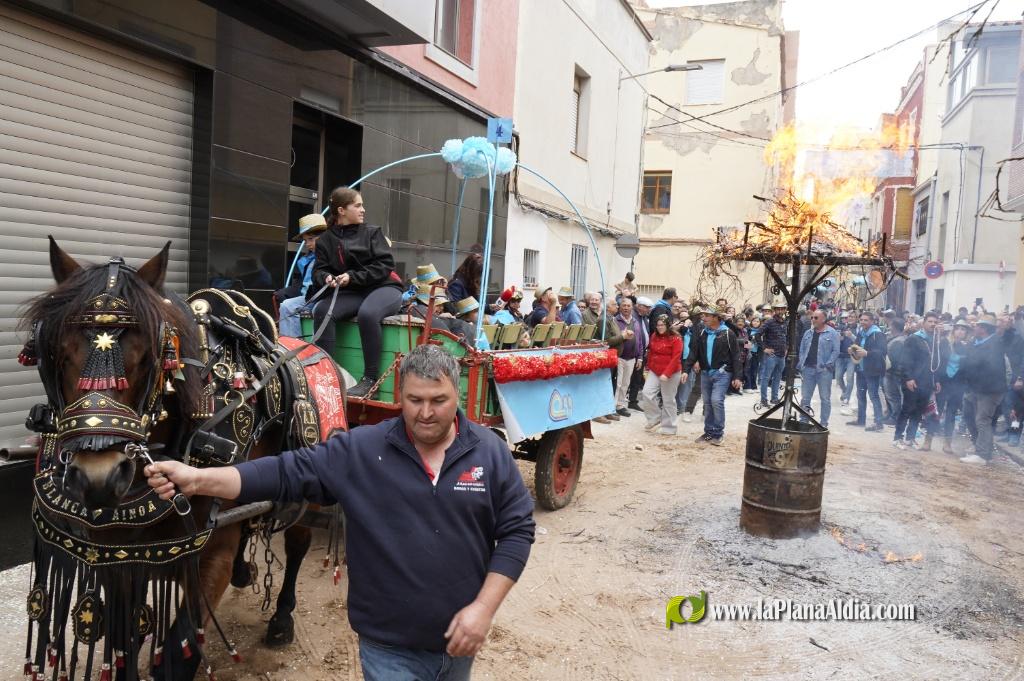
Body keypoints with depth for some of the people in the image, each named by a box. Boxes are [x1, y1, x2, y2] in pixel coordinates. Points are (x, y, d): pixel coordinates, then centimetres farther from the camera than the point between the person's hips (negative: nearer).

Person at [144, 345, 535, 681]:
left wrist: (483, 608, -13)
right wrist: (197, 480, -24)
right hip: (388, 646, -2)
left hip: (459, 638, 2)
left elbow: (517, 530, -6)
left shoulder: (491, 453, -8)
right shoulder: (360, 451, -10)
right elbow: (287, 473, -13)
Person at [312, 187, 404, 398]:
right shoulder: (326, 240, 12)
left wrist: (352, 277, -15)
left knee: (367, 313, -36)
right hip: (351, 294, 3)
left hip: (384, 288, -3)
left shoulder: (372, 232, 6)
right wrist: (327, 277, -16)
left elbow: (384, 265, -4)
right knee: (322, 309, -27)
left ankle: (371, 378, -26)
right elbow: (319, 270, 9)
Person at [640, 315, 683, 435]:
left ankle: (669, 428, 13)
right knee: (646, 393, -9)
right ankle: (655, 417, 11)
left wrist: (666, 374, -23)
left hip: (670, 374, -5)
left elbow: (675, 358, -17)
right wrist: (648, 368, 15)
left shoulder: (676, 339, -12)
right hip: (654, 372, 5)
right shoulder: (654, 336, 6)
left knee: (668, 400, 2)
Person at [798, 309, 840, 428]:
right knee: (805, 397, 7)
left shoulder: (832, 333, -2)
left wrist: (828, 365, -15)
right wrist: (801, 364, 3)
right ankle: (803, 421, 15)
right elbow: (802, 350, 15)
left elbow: (836, 351, -7)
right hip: (808, 369, 5)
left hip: (824, 370, -4)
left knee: (825, 398, 3)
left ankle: (823, 423, 10)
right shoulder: (808, 333, 13)